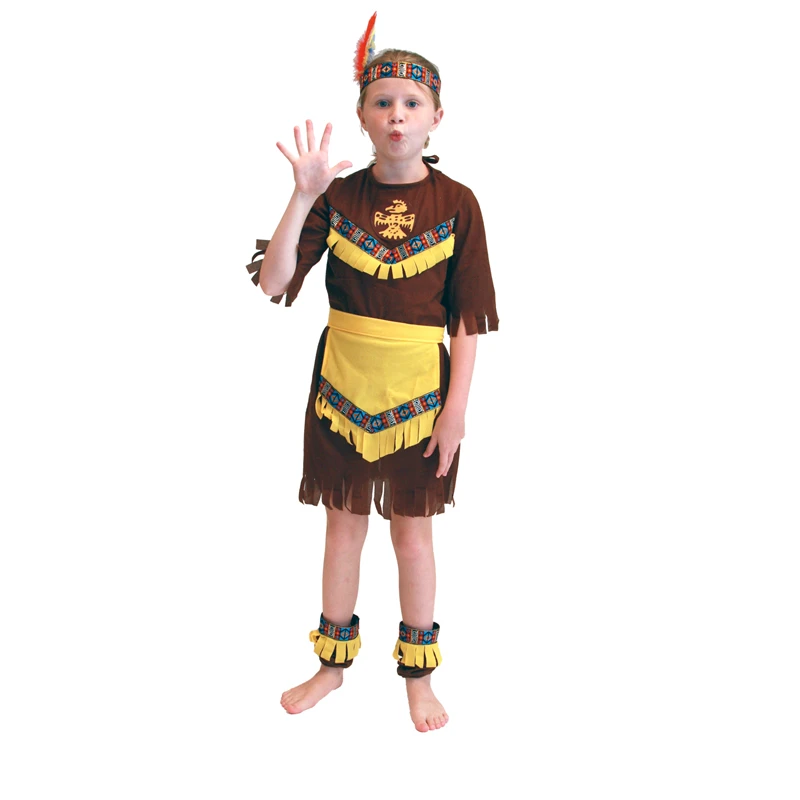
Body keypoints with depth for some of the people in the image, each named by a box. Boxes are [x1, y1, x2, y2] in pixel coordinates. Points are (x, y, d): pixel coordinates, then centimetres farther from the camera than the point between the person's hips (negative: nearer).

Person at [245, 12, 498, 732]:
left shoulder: (455, 203, -5)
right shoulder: (337, 196, -2)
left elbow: (467, 320, -4)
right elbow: (272, 283, -11)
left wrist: (456, 408, -9)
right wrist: (303, 196, -20)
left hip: (419, 390, -1)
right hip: (343, 386, 2)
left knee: (412, 534, 11)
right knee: (344, 525, 15)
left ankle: (419, 675, 31)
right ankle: (333, 664, 35)